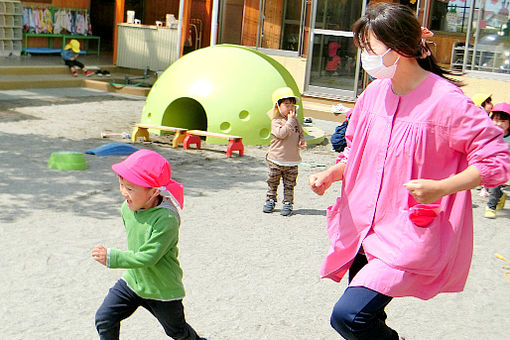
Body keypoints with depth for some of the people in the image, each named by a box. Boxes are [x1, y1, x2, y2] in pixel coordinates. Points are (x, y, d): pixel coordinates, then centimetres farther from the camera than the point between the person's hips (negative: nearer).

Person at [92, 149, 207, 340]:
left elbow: (148, 257, -33)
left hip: (163, 289, -6)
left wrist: (111, 258, -34)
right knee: (104, 318, -5)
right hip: (132, 281, 6)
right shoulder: (127, 208, -8)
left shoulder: (166, 219, -32)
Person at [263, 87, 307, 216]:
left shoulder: (295, 121, 7)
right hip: (276, 160, -3)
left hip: (292, 160, 3)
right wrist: (290, 120, -22)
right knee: (272, 182, 9)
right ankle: (270, 200, 24)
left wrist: (302, 141, -3)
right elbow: (281, 134, -25)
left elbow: (300, 133, 19)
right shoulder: (276, 121, -9)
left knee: (289, 185, 6)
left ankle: (288, 203, 15)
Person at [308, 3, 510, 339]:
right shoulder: (374, 93, 5)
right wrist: (330, 174, -1)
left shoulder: (445, 100, -14)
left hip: (412, 234, -7)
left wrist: (441, 188, -25)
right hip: (364, 226, 7)